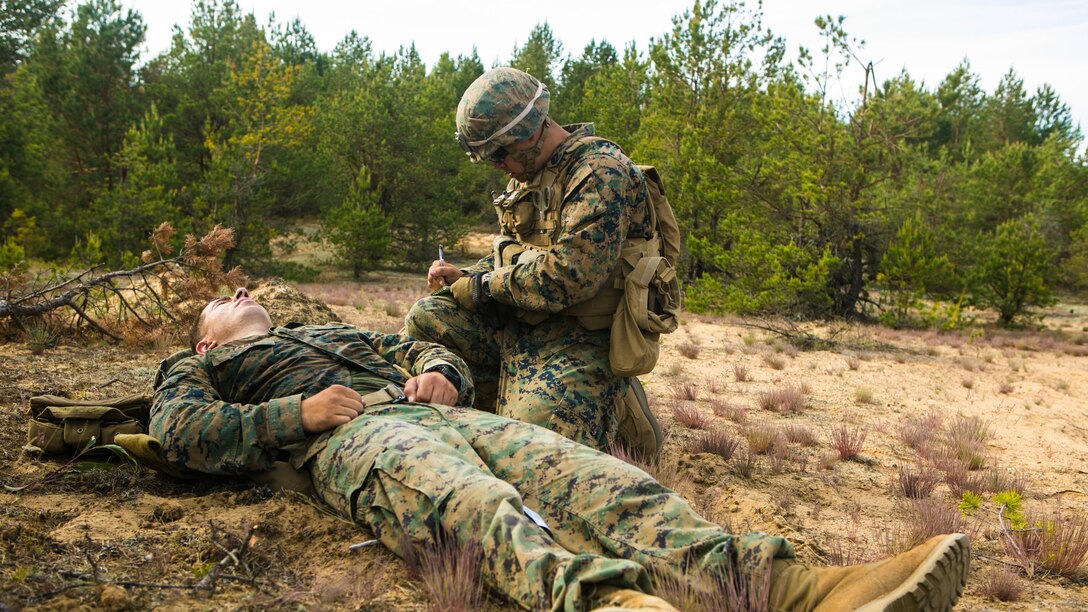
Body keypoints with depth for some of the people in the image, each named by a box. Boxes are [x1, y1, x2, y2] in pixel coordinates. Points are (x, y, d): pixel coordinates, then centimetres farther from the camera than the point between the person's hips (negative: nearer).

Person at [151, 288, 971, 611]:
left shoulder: (330, 333, 43)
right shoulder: (200, 371, 30)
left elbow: (421, 348, 32)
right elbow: (180, 431, 6)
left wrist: (437, 372, 6)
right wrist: (294, 413, -6)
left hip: (436, 412, 5)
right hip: (352, 437, -5)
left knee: (594, 477, -22)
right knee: (480, 503, -40)